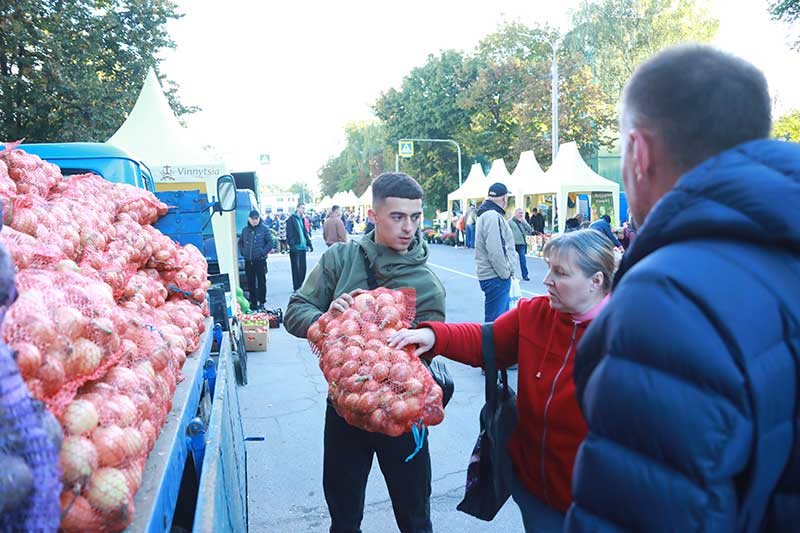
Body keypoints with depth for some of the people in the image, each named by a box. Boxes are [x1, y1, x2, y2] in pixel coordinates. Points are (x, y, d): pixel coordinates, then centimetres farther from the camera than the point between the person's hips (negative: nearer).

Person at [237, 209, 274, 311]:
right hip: (248, 261, 4)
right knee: (250, 282, 8)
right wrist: (242, 252, 7)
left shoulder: (264, 229, -2)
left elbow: (270, 243, -3)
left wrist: (263, 252, -10)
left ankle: (261, 302, 6)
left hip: (260, 260, -4)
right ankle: (253, 302, 17)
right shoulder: (245, 230, 10)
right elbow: (240, 242, 21)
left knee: (261, 282, -1)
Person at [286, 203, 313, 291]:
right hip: (295, 247, -7)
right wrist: (292, 245, -20)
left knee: (303, 268, 8)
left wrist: (309, 244, 15)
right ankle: (296, 288, 6)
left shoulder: (302, 219, 15)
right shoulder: (292, 219, -6)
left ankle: (301, 286, 18)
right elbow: (289, 234, -12)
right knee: (296, 268, 0)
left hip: (303, 247, 7)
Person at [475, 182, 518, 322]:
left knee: (503, 314, 20)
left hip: (499, 275, 11)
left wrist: (507, 271, 16)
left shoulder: (488, 214, 16)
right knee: (495, 320, -5)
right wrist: (505, 273, -13)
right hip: (496, 277, -11)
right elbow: (495, 251, -23)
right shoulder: (492, 216, -17)